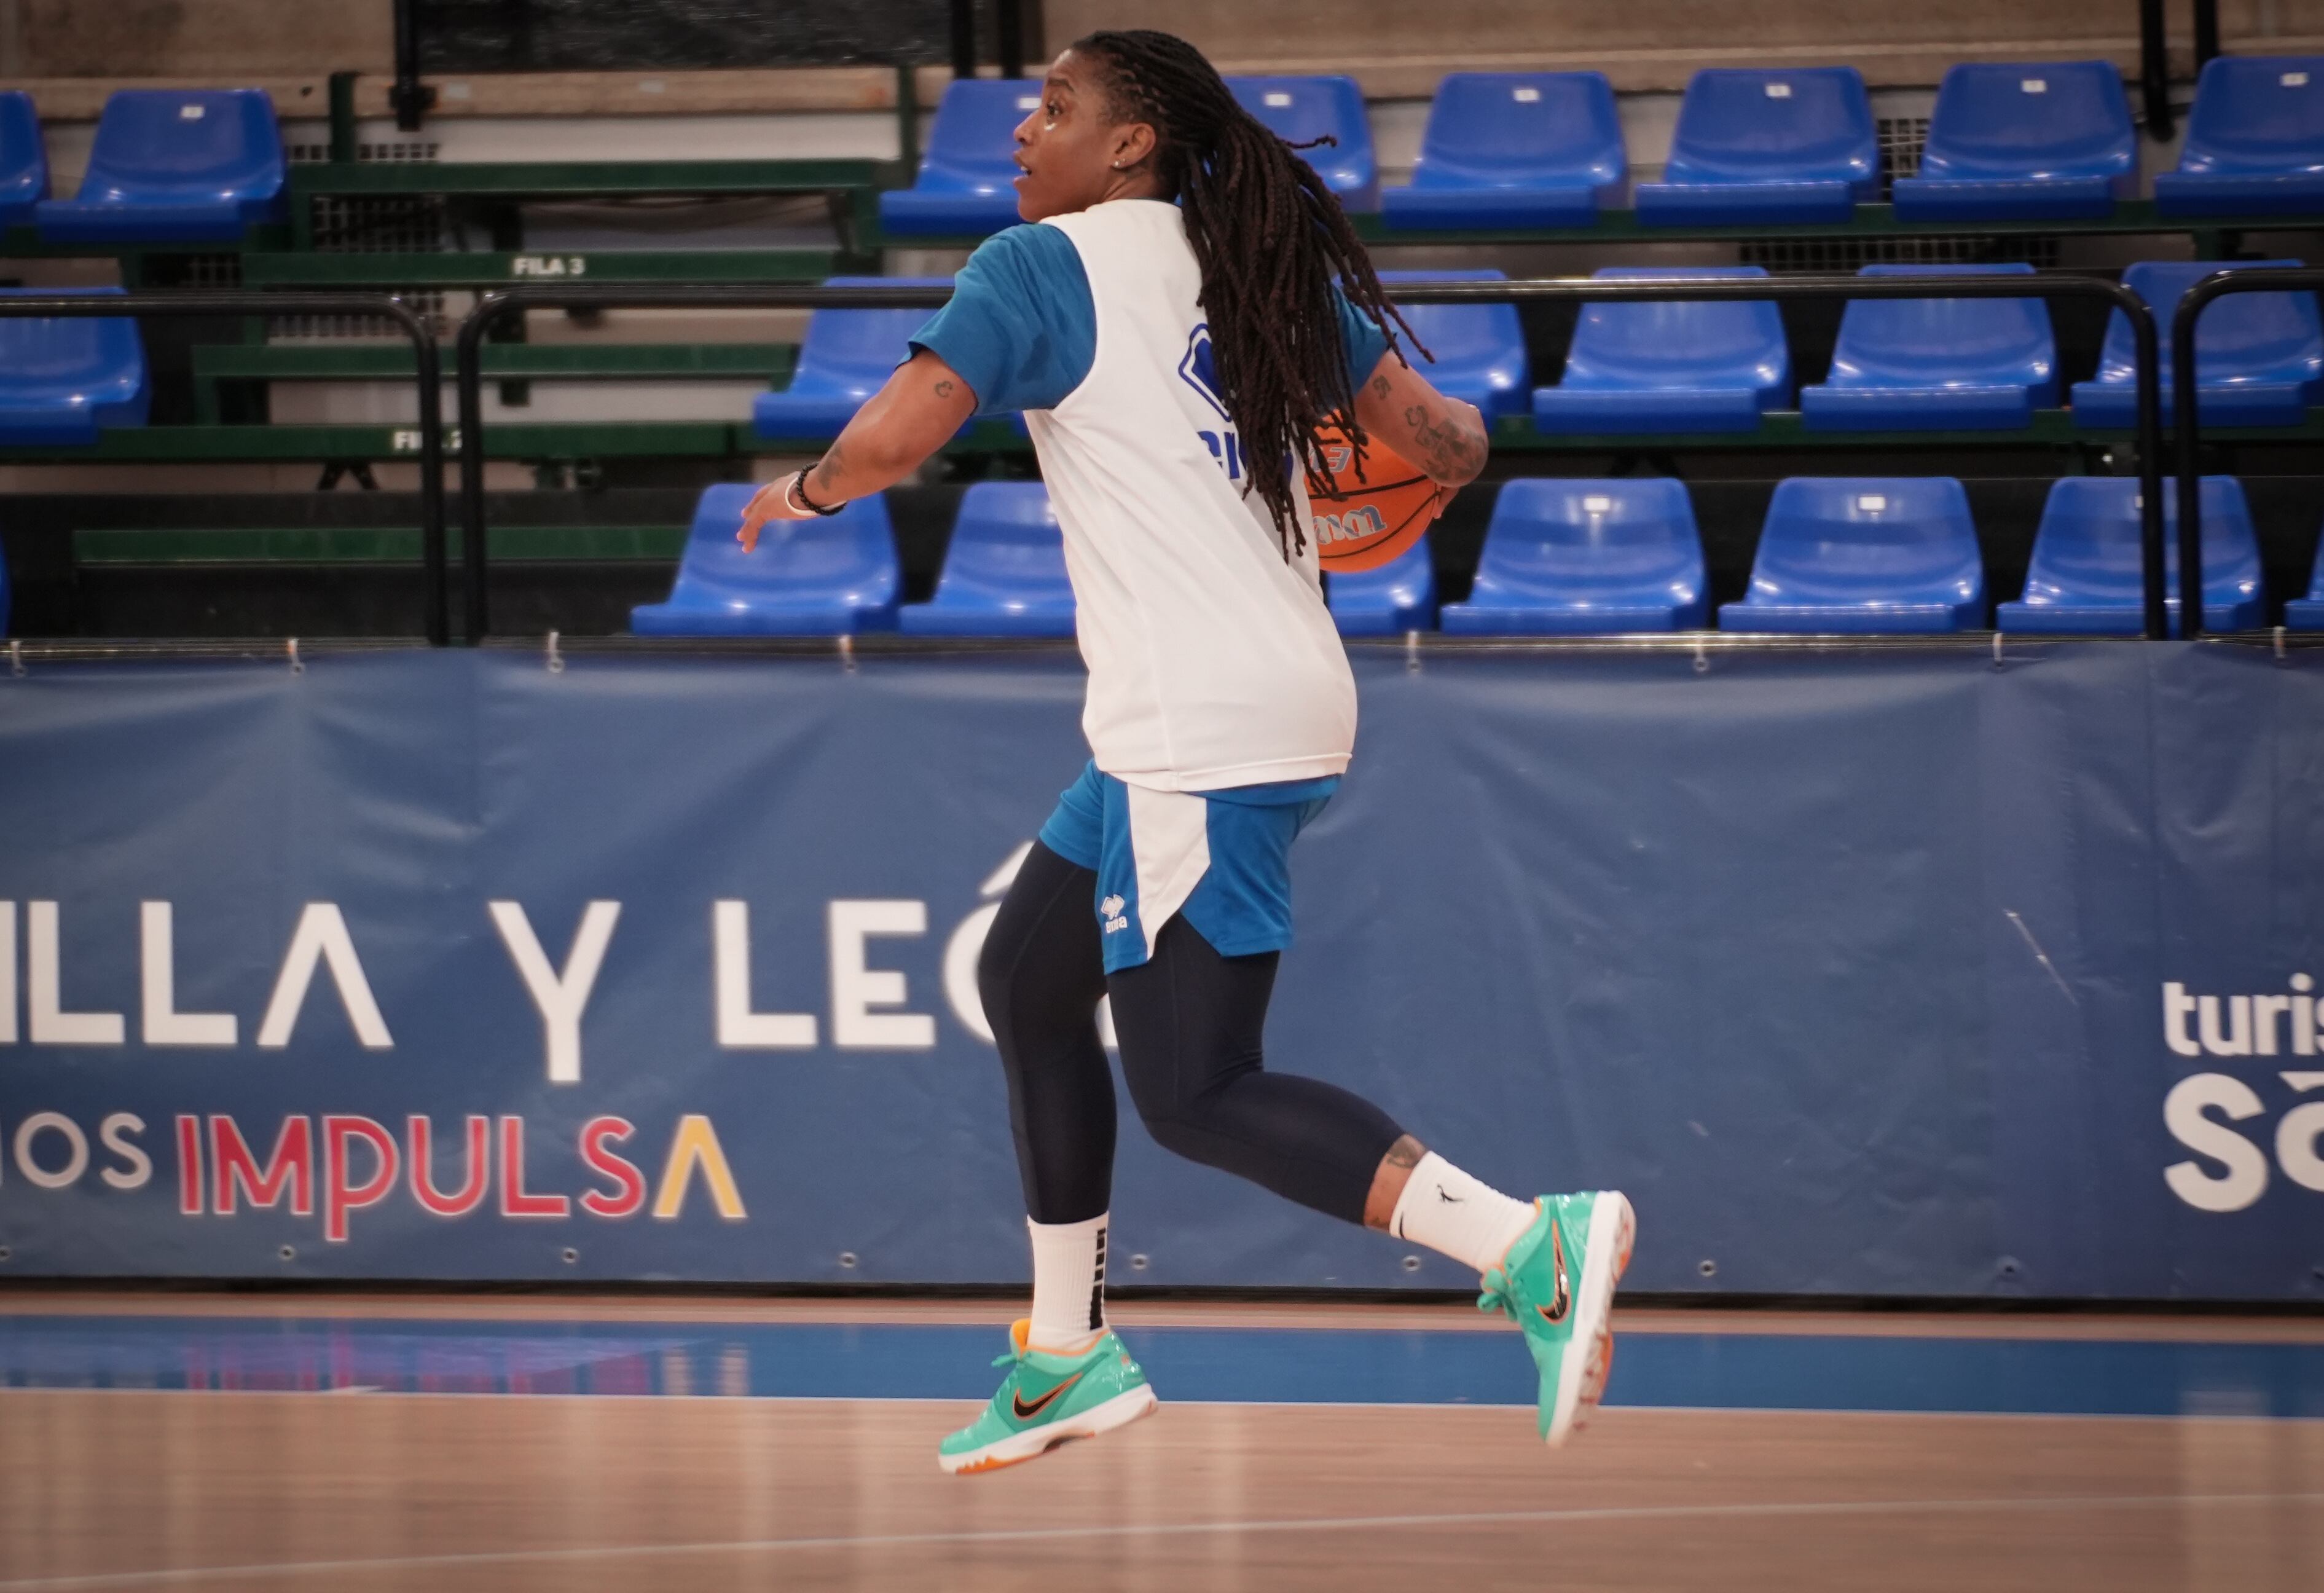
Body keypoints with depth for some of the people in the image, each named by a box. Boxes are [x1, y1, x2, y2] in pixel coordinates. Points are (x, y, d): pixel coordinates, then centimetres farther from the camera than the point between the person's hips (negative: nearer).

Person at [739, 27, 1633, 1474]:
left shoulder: (1043, 268, -5)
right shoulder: (1262, 267, 14)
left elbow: (894, 441, -15)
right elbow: (1440, 437, 11)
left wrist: (801, 494, 6)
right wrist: (1450, 455, 34)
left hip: (1197, 733, -9)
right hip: (1282, 701, 9)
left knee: (1194, 1092, -10)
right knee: (1027, 979, 22)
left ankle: (1531, 1246, -25)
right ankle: (1068, 1357, 29)